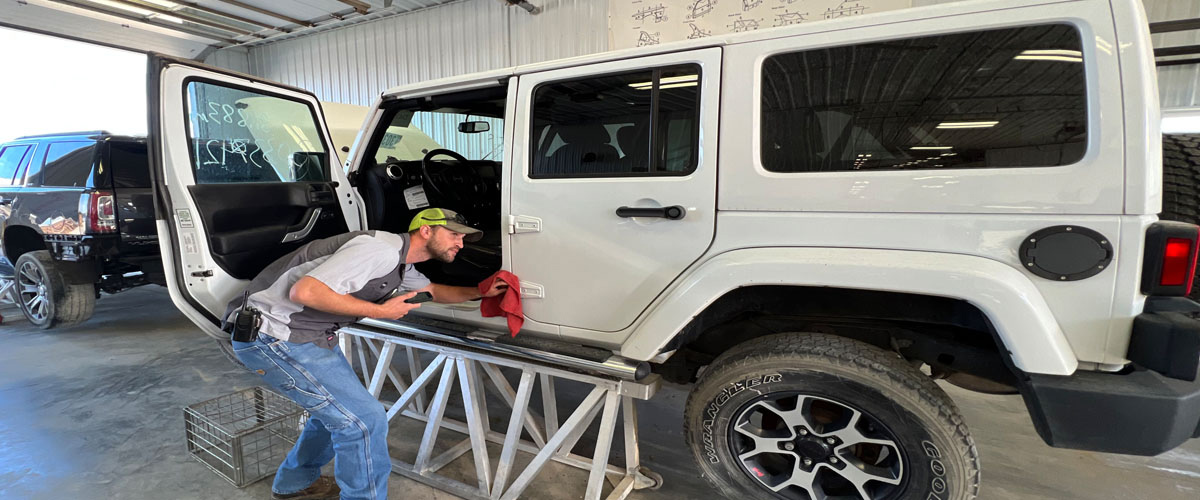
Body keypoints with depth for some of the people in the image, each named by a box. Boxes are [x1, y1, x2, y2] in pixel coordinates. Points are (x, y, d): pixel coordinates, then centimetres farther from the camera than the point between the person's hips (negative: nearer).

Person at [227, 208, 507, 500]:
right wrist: (379, 310, -20)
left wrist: (481, 292, 12)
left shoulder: (400, 264, 10)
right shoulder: (381, 250, -23)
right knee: (365, 418, -9)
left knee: (340, 408, 24)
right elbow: (305, 291, -29)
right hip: (272, 338, -10)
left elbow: (433, 290, 28)